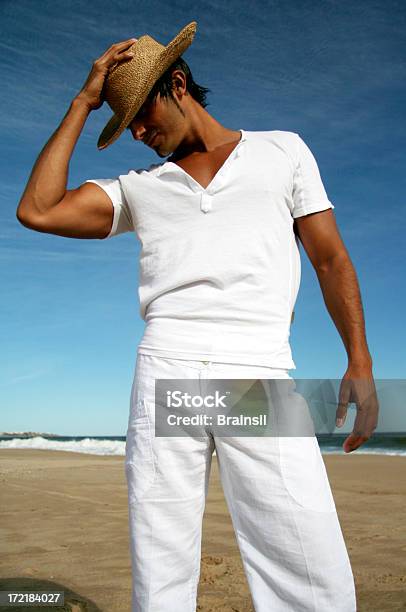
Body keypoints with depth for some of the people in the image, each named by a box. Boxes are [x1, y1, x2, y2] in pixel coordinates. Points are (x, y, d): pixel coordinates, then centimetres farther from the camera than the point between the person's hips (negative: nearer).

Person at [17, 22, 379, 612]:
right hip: (166, 370, 2)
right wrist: (83, 103, 14)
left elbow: (330, 258, 13)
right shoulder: (138, 187, 20)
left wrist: (360, 363, 2)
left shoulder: (283, 149, 18)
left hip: (262, 373, -1)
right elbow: (37, 211, 9)